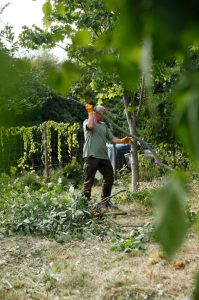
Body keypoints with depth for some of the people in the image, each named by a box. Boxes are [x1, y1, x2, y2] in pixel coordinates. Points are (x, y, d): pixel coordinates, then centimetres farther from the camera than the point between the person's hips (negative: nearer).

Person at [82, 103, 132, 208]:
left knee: (109, 178, 10)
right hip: (91, 156, -7)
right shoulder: (87, 122, 1)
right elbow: (90, 125, -24)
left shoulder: (104, 125, 21)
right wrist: (90, 113, -10)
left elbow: (112, 138, 17)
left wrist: (122, 141, 1)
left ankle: (105, 200, 25)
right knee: (89, 181, -4)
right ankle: (85, 201, 5)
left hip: (103, 156, 7)